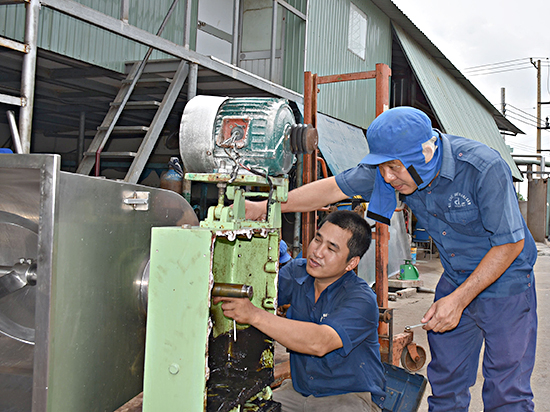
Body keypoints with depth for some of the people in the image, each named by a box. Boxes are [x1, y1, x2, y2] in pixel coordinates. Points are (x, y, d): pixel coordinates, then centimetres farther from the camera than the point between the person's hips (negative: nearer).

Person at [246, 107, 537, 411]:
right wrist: (262, 208, -11)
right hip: (454, 281, 5)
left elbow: (511, 242, -22)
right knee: (444, 383, 11)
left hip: (504, 281, -5)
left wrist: (458, 299, -24)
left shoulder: (484, 168, -29)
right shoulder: (391, 166, -14)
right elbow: (333, 189, -8)